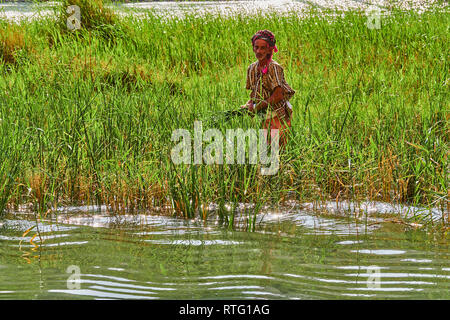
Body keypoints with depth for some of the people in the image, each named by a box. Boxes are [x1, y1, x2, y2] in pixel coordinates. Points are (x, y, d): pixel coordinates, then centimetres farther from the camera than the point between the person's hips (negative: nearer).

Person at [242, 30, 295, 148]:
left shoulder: (274, 68, -15)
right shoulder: (252, 68, 8)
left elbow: (278, 96, -19)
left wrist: (256, 107, -14)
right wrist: (247, 105, -2)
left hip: (278, 116, -7)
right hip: (265, 117, 7)